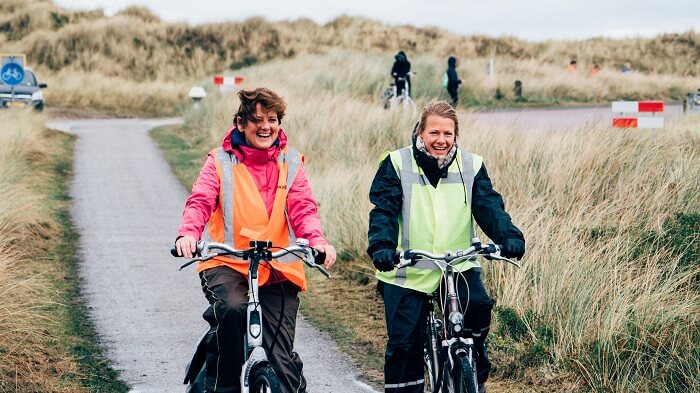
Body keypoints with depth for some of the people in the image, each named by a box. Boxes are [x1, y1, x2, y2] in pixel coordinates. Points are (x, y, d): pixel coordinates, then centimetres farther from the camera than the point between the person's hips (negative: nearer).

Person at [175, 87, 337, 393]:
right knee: (231, 308, -33)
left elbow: (303, 208, -2)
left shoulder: (291, 163, 10)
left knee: (281, 360, -4)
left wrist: (317, 241, -24)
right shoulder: (221, 161, 4)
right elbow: (200, 201, -8)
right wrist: (188, 234, -31)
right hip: (228, 263, -2)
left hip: (278, 270, 2)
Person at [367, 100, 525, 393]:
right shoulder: (397, 165, 0)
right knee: (404, 343, -6)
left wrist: (509, 237, -24)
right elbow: (383, 210, -9)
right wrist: (381, 245, -28)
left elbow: (489, 206, -4)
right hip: (408, 272, -1)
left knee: (478, 306, -25)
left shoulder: (471, 166, 6)